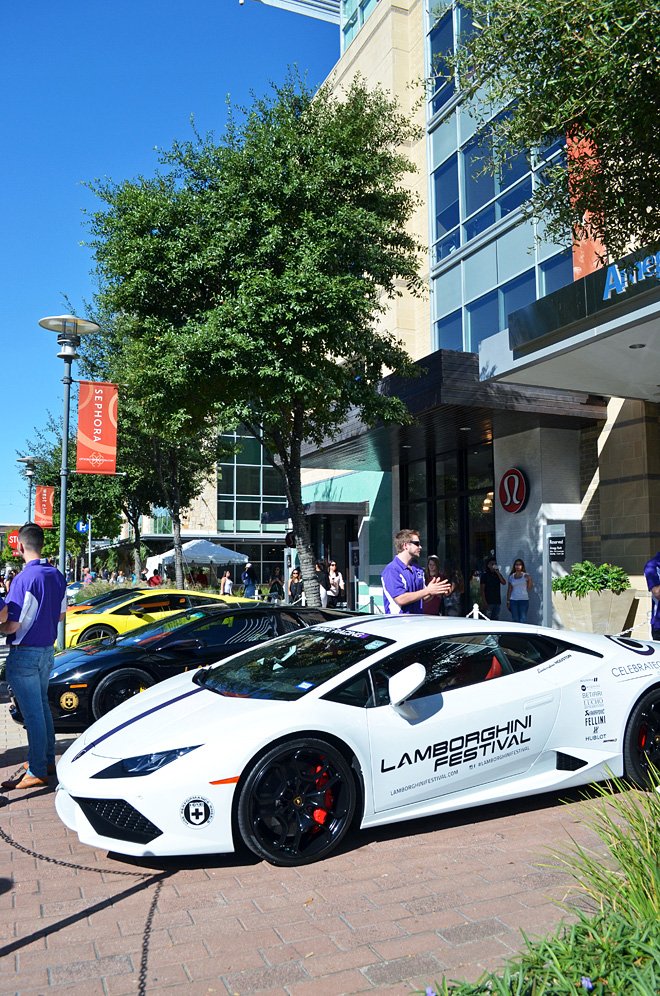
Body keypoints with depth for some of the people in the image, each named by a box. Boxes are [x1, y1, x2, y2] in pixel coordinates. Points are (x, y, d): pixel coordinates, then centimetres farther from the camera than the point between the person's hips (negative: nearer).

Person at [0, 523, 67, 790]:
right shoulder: (57, 575, 4)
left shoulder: (24, 579, -21)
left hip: (25, 654, -8)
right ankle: (47, 760, 29)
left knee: (32, 712, -1)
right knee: (42, 706, 19)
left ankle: (37, 772, 7)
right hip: (48, 650, 8)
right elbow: (61, 615, 14)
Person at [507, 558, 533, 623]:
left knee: (523, 619, -7)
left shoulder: (525, 575, 4)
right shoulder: (511, 576, 10)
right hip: (513, 600, 2)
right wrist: (508, 601, 8)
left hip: (524, 600, -2)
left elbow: (530, 588, -3)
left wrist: (530, 579, -20)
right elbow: (509, 589, 12)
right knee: (514, 619, 1)